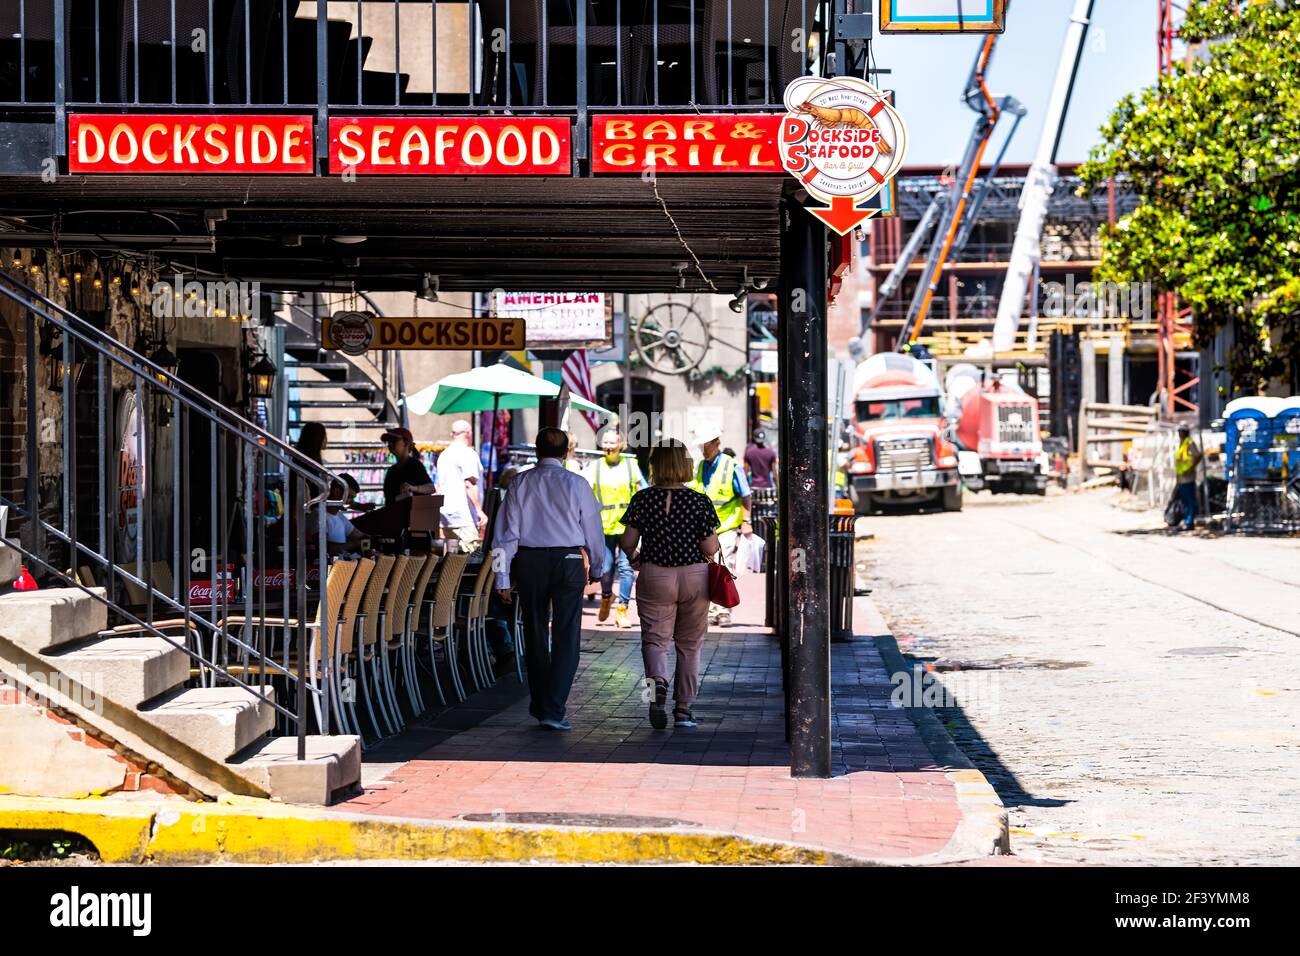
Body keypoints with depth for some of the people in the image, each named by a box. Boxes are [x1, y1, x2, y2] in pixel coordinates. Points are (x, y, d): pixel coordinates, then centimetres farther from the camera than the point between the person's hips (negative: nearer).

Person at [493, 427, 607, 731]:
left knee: (535, 635, 16)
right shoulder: (576, 484, -1)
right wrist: (596, 568, 19)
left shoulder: (520, 483, 3)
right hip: (569, 561, -2)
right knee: (566, 638, 0)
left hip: (528, 562, 2)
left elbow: (507, 531, 1)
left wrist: (503, 578, 5)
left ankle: (540, 704, 28)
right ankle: (553, 710, -9)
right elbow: (593, 530, 3)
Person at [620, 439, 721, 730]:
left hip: (655, 576, 0)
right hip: (695, 576, 0)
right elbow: (710, 548, -10)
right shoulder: (700, 502, -8)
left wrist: (635, 559, 17)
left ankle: (658, 680, -25)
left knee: (655, 639, 6)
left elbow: (628, 542, -4)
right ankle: (684, 710, 16)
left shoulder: (642, 499, -5)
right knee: (689, 645, 13)